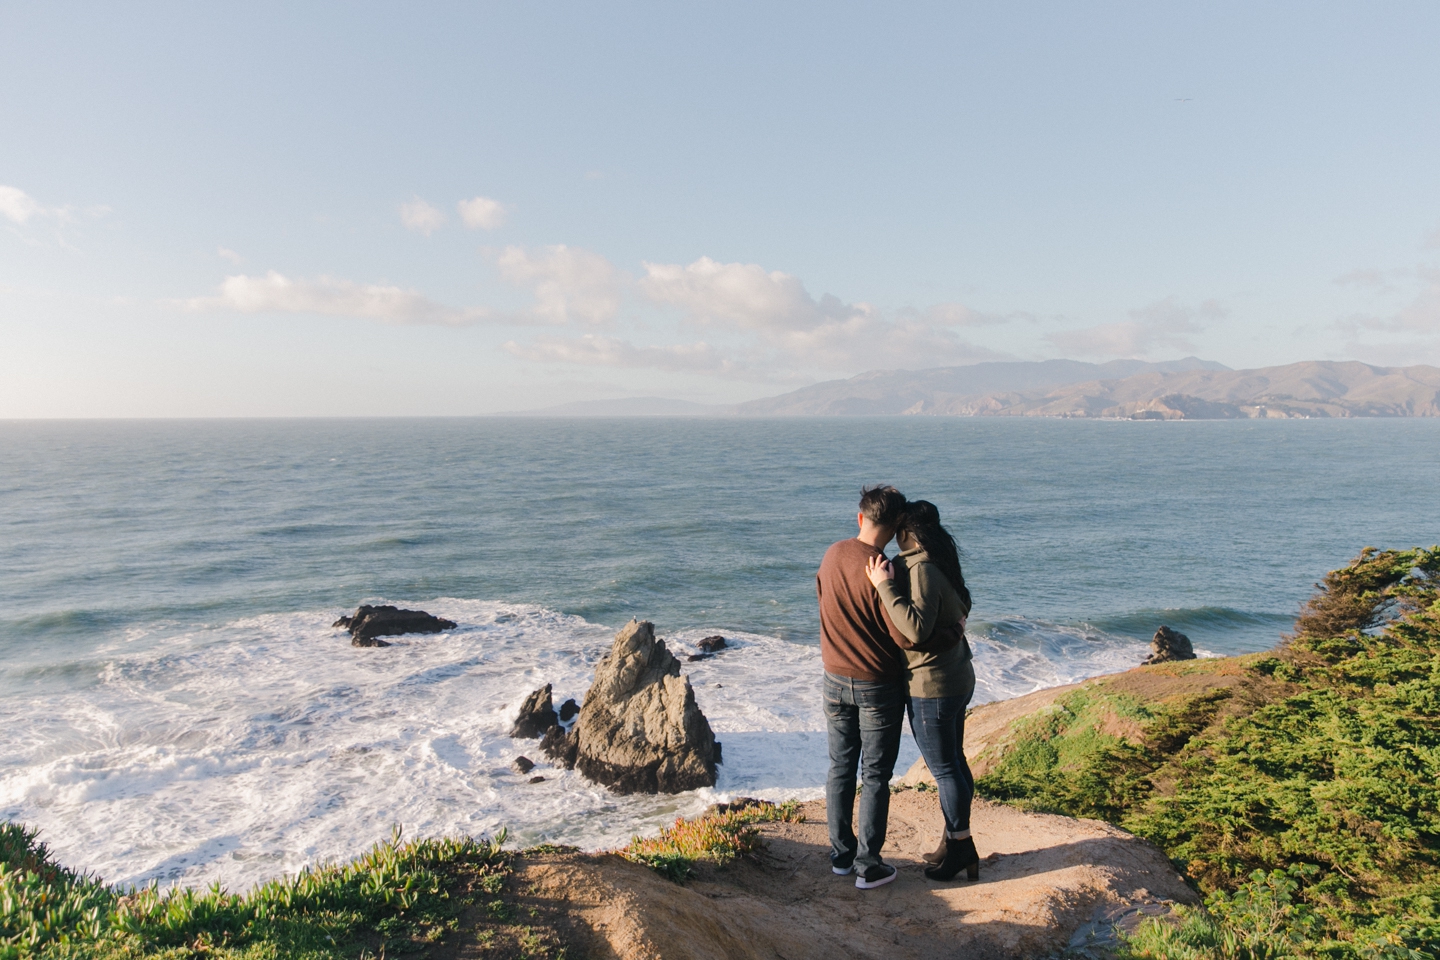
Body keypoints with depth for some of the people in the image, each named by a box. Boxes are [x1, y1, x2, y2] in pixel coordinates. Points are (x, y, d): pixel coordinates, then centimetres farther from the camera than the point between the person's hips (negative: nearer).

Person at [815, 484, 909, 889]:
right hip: (878, 686, -5)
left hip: (836, 680, 5)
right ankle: (868, 866, 13)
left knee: (841, 768, 15)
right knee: (875, 775, 6)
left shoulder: (832, 555, -3)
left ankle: (841, 853, 26)